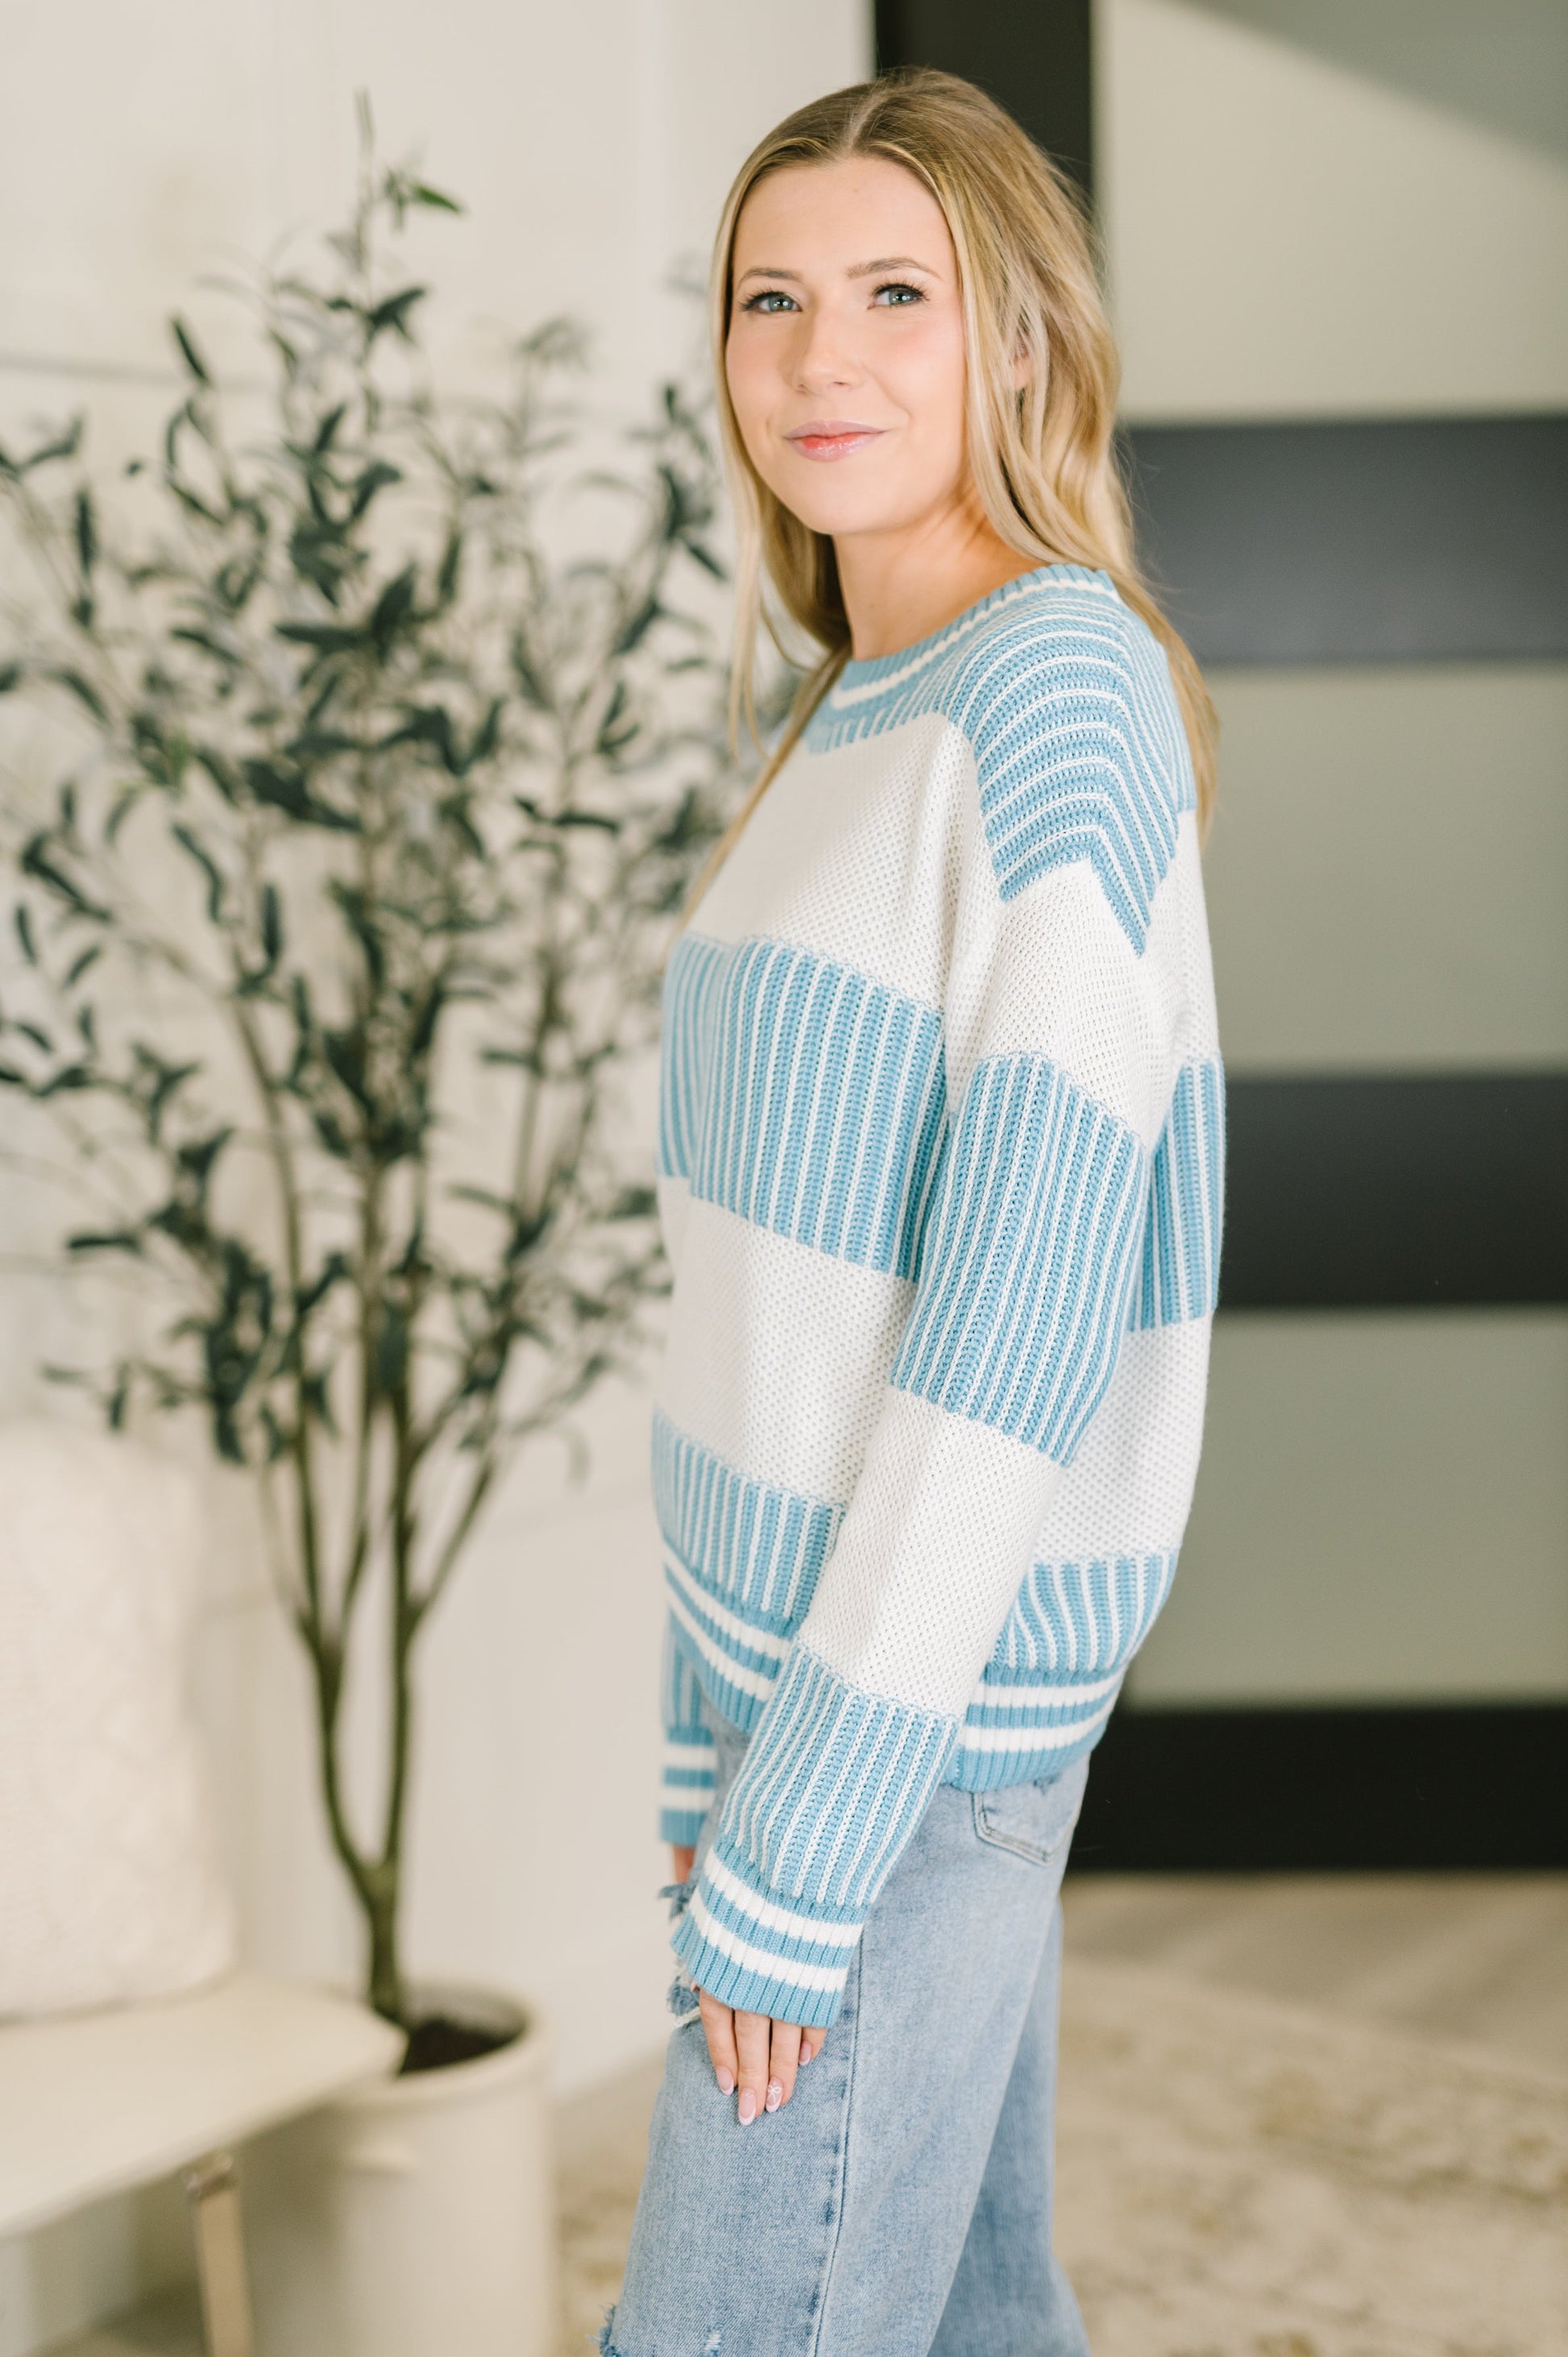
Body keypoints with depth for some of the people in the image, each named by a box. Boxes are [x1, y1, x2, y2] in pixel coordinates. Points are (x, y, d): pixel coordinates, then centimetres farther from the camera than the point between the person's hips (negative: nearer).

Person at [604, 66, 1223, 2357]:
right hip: (817, 1635, 9)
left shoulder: (1061, 687, -15)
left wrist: (802, 1845, -19)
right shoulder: (855, 728, 13)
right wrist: (722, 1729, 15)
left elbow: (1029, 1297, -21)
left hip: (930, 1692, -8)